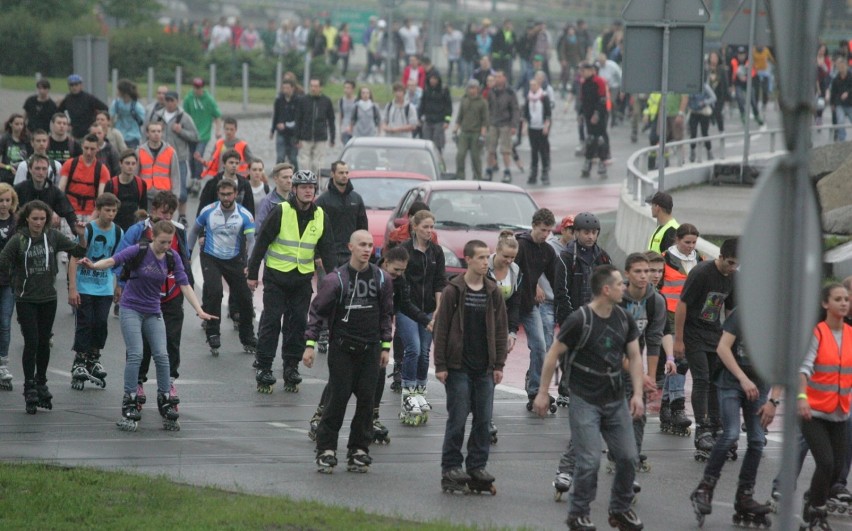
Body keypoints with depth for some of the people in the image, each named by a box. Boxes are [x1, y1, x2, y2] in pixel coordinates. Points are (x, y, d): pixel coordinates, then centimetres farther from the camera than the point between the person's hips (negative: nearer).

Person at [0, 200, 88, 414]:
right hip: (26, 300, -3)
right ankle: (29, 388, 0)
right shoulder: (18, 240, -11)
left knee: (44, 343, 12)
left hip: (48, 299, 3)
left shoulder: (52, 236, -2)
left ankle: (41, 384, 28)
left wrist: (81, 236, -13)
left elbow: (78, 252, 3)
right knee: (31, 342, -8)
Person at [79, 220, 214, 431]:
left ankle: (166, 404, 10)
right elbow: (113, 260, -26)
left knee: (161, 355, -2)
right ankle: (129, 407, -6)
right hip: (131, 309, -4)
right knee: (136, 354, -13)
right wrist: (94, 265, -46)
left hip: (153, 312, 4)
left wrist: (199, 310, -12)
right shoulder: (139, 251, -15)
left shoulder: (172, 258, -3)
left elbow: (184, 285, -3)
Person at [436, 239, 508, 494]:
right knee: (457, 419, -4)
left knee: (484, 421, 4)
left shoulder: (494, 292, 7)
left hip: (484, 369, 4)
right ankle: (451, 468, 5)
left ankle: (477, 468, 12)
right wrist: (440, 365, -7)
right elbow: (441, 328, -4)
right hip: (459, 367, -4)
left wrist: (499, 365, 5)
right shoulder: (453, 291, -4)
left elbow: (501, 329, 11)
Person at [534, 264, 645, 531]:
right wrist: (543, 393, -7)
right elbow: (553, 354, -8)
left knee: (628, 457, 5)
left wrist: (638, 393, -3)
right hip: (585, 401, -6)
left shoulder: (624, 319, 4)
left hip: (616, 400, 6)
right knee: (590, 461, -11)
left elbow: (634, 357, 9)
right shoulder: (580, 320, -14)